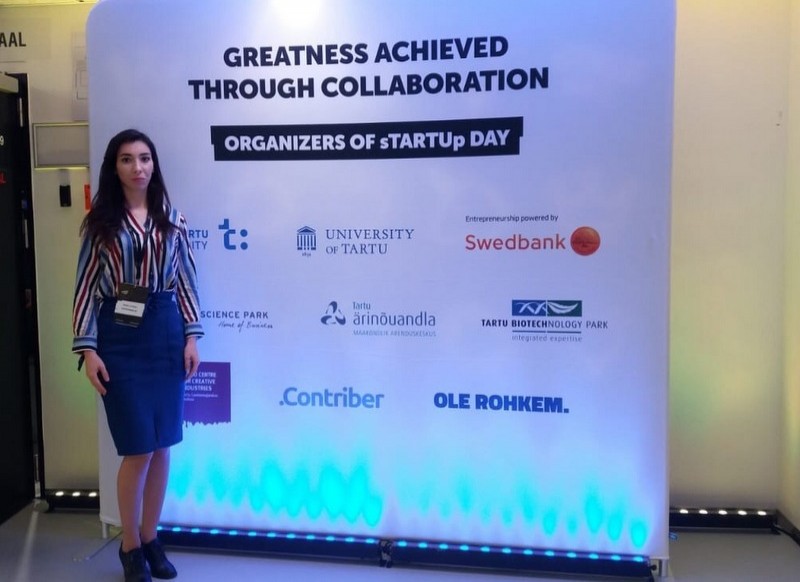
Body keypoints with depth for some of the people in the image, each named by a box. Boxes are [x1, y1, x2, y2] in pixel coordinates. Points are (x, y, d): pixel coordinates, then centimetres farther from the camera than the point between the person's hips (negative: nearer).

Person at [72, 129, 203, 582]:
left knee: (162, 446, 8)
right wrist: (87, 348, -8)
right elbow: (86, 287, -1)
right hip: (119, 336, -2)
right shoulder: (99, 222, 1)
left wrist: (192, 337, 0)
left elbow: (187, 281, 7)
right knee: (138, 448, -2)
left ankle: (151, 537, 26)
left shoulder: (172, 219, 7)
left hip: (165, 332, 3)